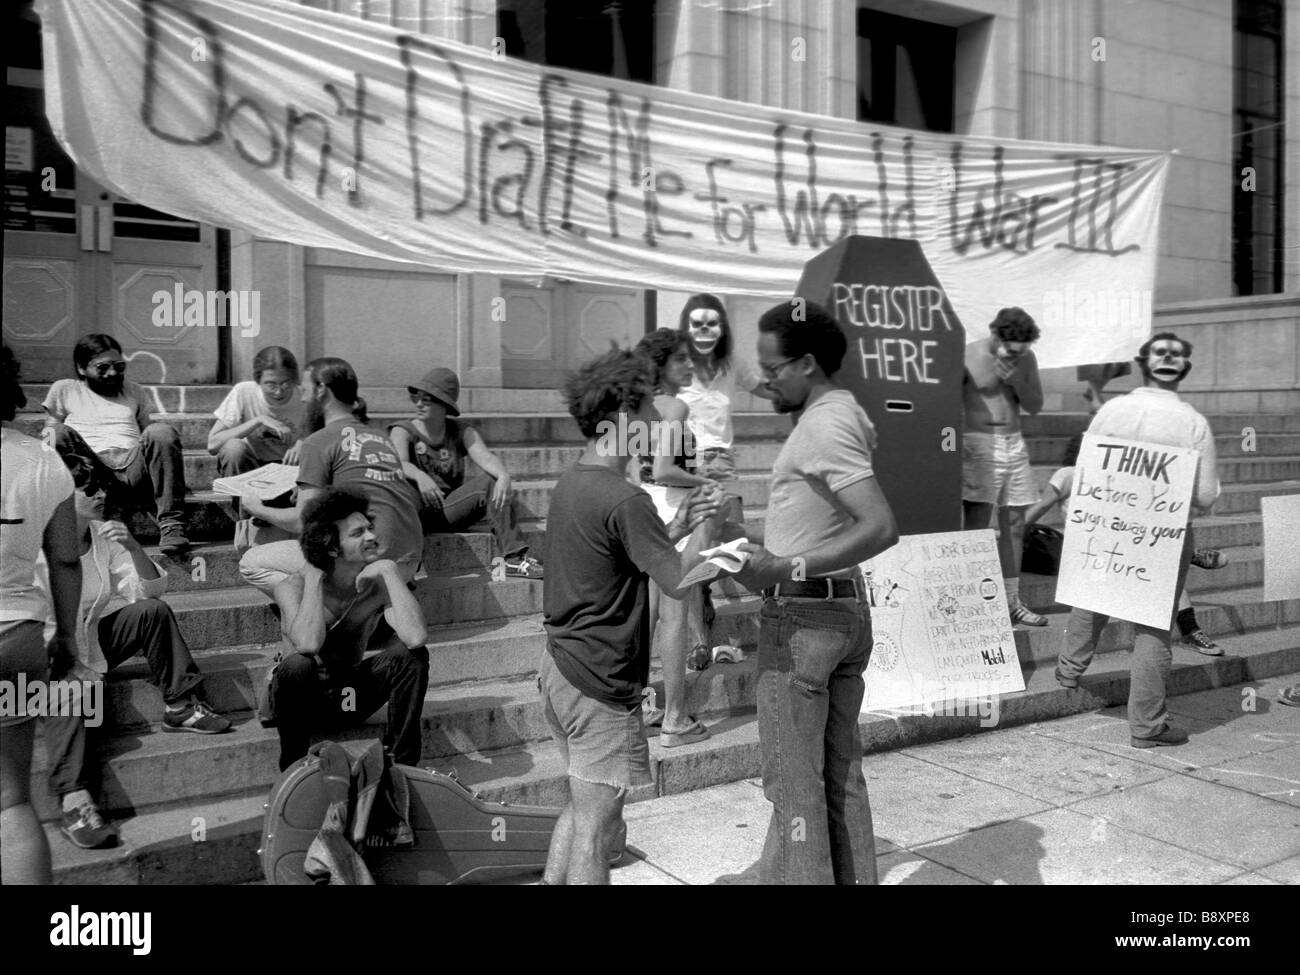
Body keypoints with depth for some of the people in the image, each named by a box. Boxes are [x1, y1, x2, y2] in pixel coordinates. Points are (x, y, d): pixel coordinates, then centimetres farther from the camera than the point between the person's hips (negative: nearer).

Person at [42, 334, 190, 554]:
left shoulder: (133, 392, 31)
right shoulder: (64, 390, 23)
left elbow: (149, 434, 28)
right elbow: (49, 433, 18)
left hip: (132, 464, 2)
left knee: (162, 432, -29)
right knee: (60, 435, -31)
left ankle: (171, 526, -35)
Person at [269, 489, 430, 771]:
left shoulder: (380, 582, -13)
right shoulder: (293, 587, -18)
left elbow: (416, 637, -32)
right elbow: (308, 644, -40)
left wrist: (390, 572, -29)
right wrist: (313, 578, -28)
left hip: (357, 697, 3)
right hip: (309, 700, -3)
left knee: (412, 655, -22)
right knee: (297, 665, -35)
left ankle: (401, 763, -11)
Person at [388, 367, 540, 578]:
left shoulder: (460, 432, 11)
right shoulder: (403, 431, 4)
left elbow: (485, 457, -7)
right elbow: (398, 463, -18)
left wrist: (504, 475, -31)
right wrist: (419, 476, -41)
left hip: (449, 510, 3)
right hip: (417, 513, -3)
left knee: (493, 482, -18)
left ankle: (513, 558, -25)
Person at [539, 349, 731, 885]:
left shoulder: (570, 482, 8)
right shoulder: (624, 499, -20)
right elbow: (678, 581, -19)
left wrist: (677, 524, 9)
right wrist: (707, 524, -3)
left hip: (560, 666, 9)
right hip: (601, 683, -9)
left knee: (580, 809, 22)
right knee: (596, 827, 1)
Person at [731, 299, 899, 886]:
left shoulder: (823, 425, -19)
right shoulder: (847, 413, 11)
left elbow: (880, 528, -28)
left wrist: (786, 568, -27)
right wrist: (759, 540, 15)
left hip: (802, 616, -10)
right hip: (847, 610, 10)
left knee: (795, 782, 0)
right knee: (841, 772, 17)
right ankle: (855, 878, 27)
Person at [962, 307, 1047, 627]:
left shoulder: (1026, 358, 7)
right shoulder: (968, 356, -9)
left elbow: (1035, 406, 9)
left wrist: (1016, 380, -9)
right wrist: (957, 444, -14)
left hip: (1014, 444, 6)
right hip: (977, 444, -6)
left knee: (1013, 526, 8)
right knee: (976, 526, -8)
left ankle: (1011, 601, 16)